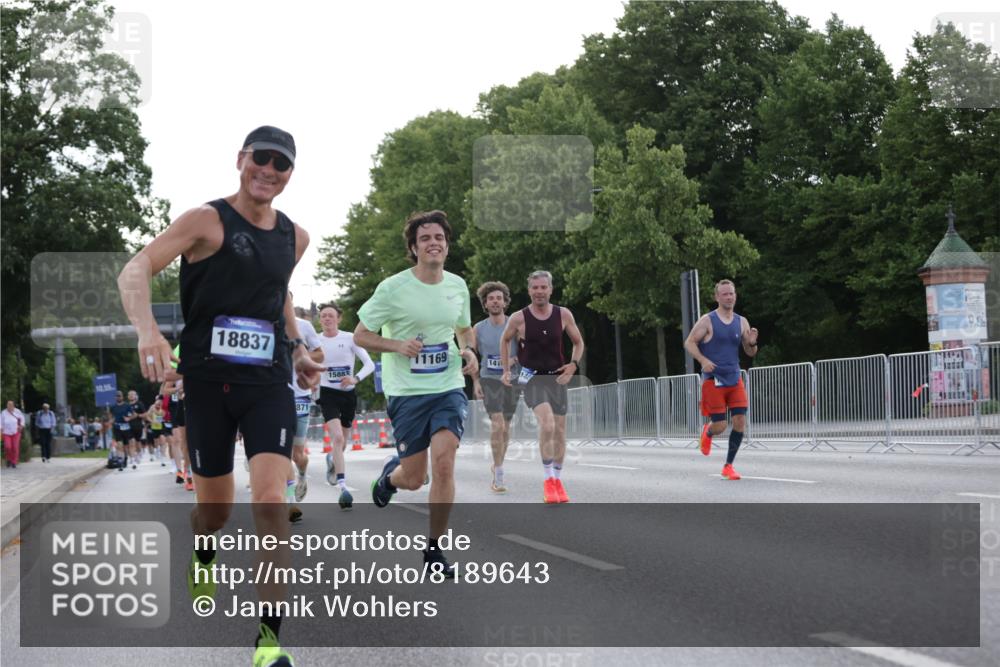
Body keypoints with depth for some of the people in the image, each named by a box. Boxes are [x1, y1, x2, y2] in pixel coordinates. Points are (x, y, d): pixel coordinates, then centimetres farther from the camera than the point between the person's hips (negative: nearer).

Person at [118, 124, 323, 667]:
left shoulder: (295, 238, 9)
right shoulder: (207, 220, -7)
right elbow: (135, 271, -18)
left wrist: (296, 347, 18)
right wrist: (147, 329, -35)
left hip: (269, 383, 2)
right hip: (208, 380, -2)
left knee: (270, 500, -16)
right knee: (214, 510, 10)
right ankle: (202, 557, 48)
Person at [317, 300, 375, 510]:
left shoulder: (350, 338, -4)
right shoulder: (315, 341, -1)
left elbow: (370, 364, -7)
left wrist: (355, 378, -23)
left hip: (348, 394, 2)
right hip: (328, 393, -2)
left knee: (342, 443, 14)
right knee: (338, 438, -21)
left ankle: (332, 460, 51)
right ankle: (343, 487, -25)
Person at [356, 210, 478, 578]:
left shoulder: (458, 286, 6)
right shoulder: (393, 288, -8)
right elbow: (360, 335, -3)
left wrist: (468, 351, 2)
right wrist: (398, 345, -19)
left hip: (449, 387, 3)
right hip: (406, 392, -3)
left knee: (444, 461, -16)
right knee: (413, 479, 1)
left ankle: (433, 550, -2)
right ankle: (389, 473, 41)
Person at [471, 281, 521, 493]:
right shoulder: (478, 329, 2)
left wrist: (515, 359, -15)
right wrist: (475, 382, -2)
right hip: (489, 379, -2)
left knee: (505, 426, 11)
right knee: (497, 423, -18)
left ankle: (498, 465, 32)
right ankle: (498, 475, -15)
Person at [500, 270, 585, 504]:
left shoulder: (563, 314, -3)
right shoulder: (519, 318, -7)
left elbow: (578, 342, 11)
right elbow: (505, 340, 12)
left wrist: (573, 364, -5)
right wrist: (506, 370, 8)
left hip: (557, 378, 3)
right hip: (533, 378, -3)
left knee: (560, 431, 9)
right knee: (547, 425, -24)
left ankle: (558, 480, 26)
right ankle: (548, 479, -13)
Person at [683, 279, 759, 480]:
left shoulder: (742, 322, 7)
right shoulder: (707, 321, -6)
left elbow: (750, 353, 12)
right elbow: (689, 343, -4)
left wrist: (752, 343, -11)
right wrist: (703, 360, -20)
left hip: (735, 379, 4)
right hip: (713, 380, -4)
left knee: (740, 422, -7)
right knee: (720, 426, -6)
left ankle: (728, 466, 6)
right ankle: (707, 432, 33)